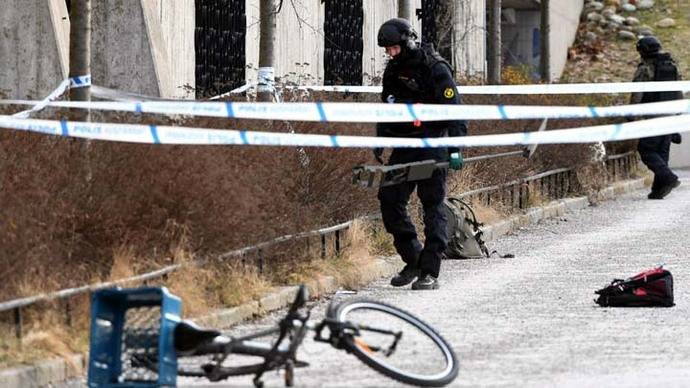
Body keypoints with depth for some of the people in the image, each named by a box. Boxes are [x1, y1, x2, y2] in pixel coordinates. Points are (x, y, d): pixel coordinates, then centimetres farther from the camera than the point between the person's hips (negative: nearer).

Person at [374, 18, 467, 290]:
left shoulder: (435, 69, -11)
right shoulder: (393, 71, 11)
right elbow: (386, 108, 24)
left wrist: (455, 150, -18)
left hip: (432, 145, -7)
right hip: (404, 145, 7)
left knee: (432, 205, -5)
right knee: (389, 200, -1)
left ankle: (430, 272, -3)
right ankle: (413, 260, 12)